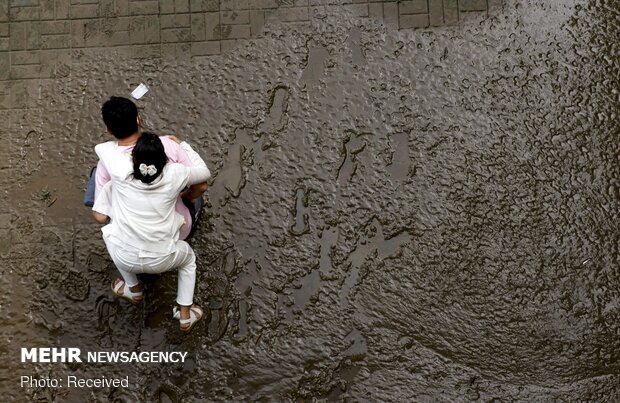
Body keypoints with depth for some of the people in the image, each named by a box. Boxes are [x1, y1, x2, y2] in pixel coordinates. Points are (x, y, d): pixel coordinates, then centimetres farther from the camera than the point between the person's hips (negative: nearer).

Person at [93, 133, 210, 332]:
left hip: (124, 257, 1)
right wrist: (182, 145, 16)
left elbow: (100, 147, 7)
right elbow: (204, 172, 8)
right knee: (188, 257, 33)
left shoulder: (122, 171, -13)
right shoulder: (174, 174, -12)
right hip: (161, 259, 0)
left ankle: (134, 290, 45)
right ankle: (186, 316, 33)